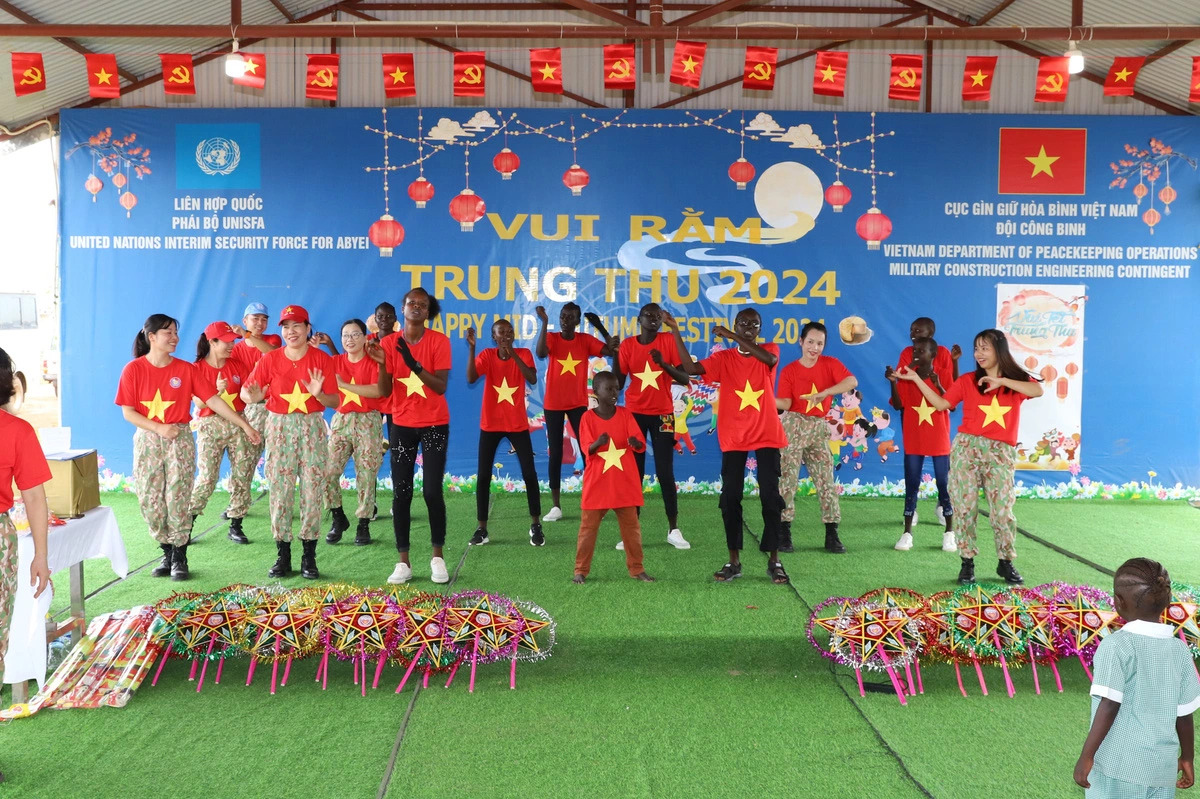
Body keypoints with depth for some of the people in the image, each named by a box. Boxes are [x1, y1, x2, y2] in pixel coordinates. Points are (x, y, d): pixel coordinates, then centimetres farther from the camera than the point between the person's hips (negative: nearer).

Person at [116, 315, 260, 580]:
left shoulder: (186, 370, 0)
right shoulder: (133, 370, -2)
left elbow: (214, 400, -2)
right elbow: (128, 412, -3)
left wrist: (245, 425, -6)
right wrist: (159, 428, -15)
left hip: (180, 438, 0)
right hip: (147, 439, 0)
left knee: (178, 498, -5)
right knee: (150, 500, 1)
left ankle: (179, 557, 6)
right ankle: (167, 553, 17)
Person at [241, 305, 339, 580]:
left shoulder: (322, 360, 0)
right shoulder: (269, 359, 2)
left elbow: (335, 402, -2)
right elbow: (245, 392, -2)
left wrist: (319, 394, -22)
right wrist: (253, 397, -24)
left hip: (312, 427, 0)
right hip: (279, 427, 1)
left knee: (313, 490, -2)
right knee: (279, 490, -1)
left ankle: (309, 557, 6)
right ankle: (283, 556, 8)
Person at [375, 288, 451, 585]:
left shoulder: (439, 341, -7)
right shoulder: (389, 342, -1)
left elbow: (441, 386, -15)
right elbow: (385, 392, -5)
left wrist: (414, 364, -27)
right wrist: (382, 364, -22)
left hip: (435, 425, -2)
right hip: (401, 425, 2)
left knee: (432, 491, -4)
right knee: (401, 493, 0)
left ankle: (438, 557, 10)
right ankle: (403, 562, 7)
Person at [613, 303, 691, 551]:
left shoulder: (669, 341, -3)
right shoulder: (627, 345, 0)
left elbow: (685, 379, -6)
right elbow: (618, 383, -1)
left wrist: (665, 364, -21)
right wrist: (615, 355, -13)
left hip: (662, 414, -1)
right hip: (634, 413, 1)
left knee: (665, 473, 0)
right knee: (633, 472, 2)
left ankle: (673, 530, 9)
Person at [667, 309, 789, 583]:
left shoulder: (769, 350, 2)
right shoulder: (723, 358, 3)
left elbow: (769, 359, -23)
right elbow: (691, 368, -12)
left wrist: (733, 336, -26)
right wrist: (676, 332, -18)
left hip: (767, 435, -1)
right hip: (734, 437, 1)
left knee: (770, 497, 1)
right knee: (730, 498, 1)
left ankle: (774, 561, 10)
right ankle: (734, 561, 10)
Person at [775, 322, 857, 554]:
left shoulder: (830, 364, 3)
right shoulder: (789, 371, 0)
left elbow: (852, 381, -15)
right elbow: (786, 403, -10)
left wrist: (824, 393, -25)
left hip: (819, 428, 2)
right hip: (793, 426, -2)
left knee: (826, 480, 2)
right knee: (787, 479, -4)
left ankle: (832, 536, 8)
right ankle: (784, 535, 2)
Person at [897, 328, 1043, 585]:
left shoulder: (1016, 378, 5)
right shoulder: (968, 381, 7)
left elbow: (1038, 390, -15)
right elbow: (941, 403, 2)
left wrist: (1001, 381, -19)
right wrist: (916, 379, -2)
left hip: (1000, 453, -1)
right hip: (967, 447, 1)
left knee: (1003, 508, -1)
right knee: (966, 506, 1)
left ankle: (1005, 562, 15)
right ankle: (967, 562, 9)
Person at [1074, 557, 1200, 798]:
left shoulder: (1116, 646, -14)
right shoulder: (1179, 650, 3)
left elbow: (1110, 706, -18)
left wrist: (1086, 756, -12)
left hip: (1118, 765, -5)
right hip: (1162, 767, 5)